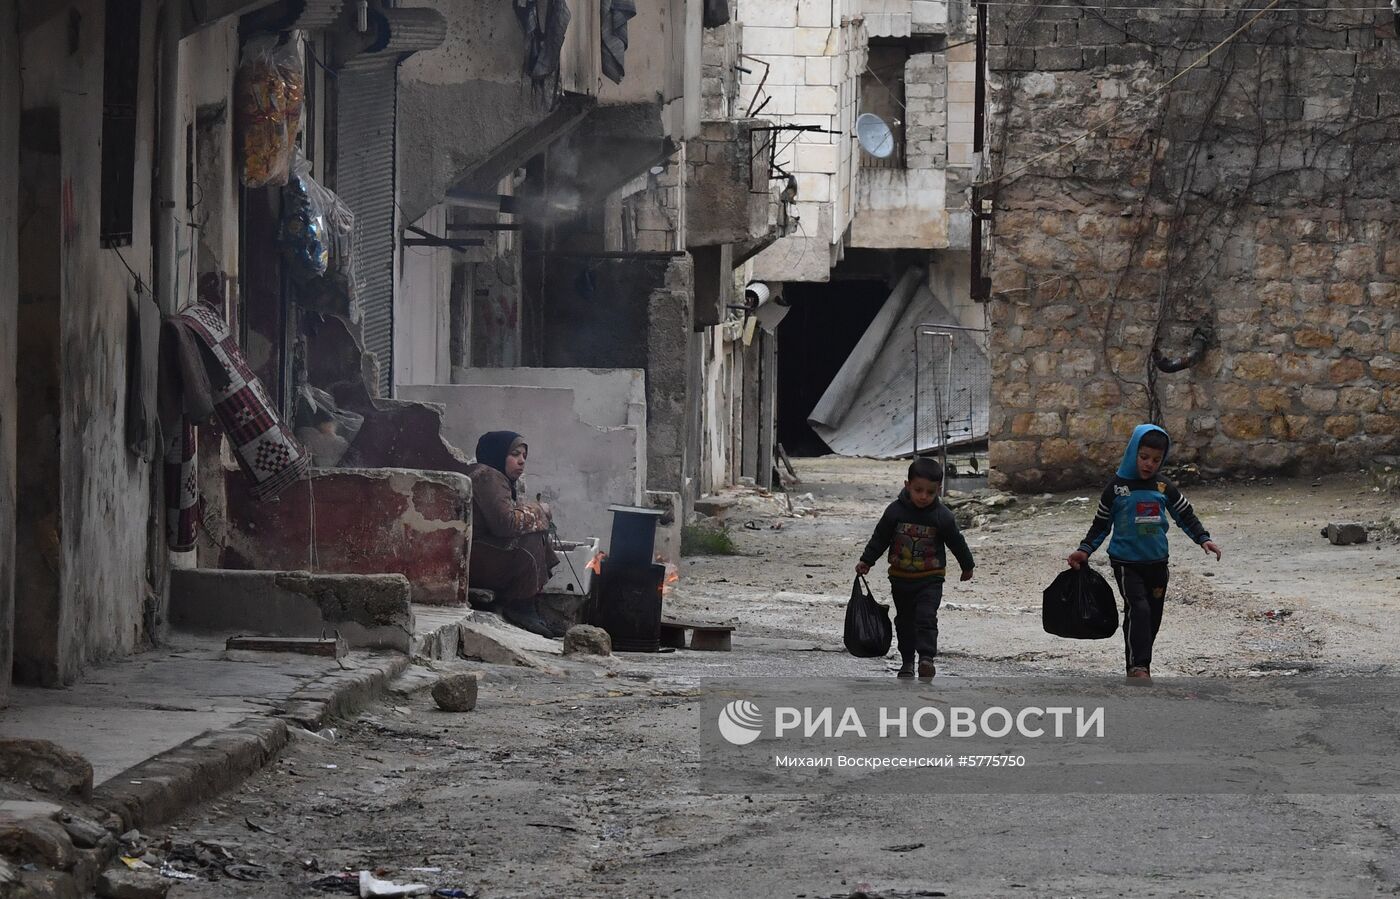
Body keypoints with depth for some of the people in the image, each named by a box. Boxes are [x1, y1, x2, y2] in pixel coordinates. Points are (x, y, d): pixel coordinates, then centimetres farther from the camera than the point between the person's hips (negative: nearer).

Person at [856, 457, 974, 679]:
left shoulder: (942, 516, -11)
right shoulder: (895, 511, -9)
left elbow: (957, 542, 3)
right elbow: (880, 538, 3)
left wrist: (967, 566, 14)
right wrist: (866, 561, 5)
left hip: (930, 579, -3)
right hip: (901, 578, 3)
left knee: (926, 617, -16)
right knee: (905, 620, 13)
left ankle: (927, 657, -20)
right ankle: (907, 661, 23)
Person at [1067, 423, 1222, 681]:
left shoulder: (1164, 488, 3)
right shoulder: (1117, 487, -4)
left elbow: (1186, 515, 11)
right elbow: (1101, 524, 4)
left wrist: (1203, 539, -2)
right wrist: (1085, 551, -4)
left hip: (1156, 563, 4)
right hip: (1126, 562, -4)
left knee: (1153, 616, 9)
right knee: (1138, 609, -22)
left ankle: (1138, 669, 24)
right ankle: (1138, 667, -23)